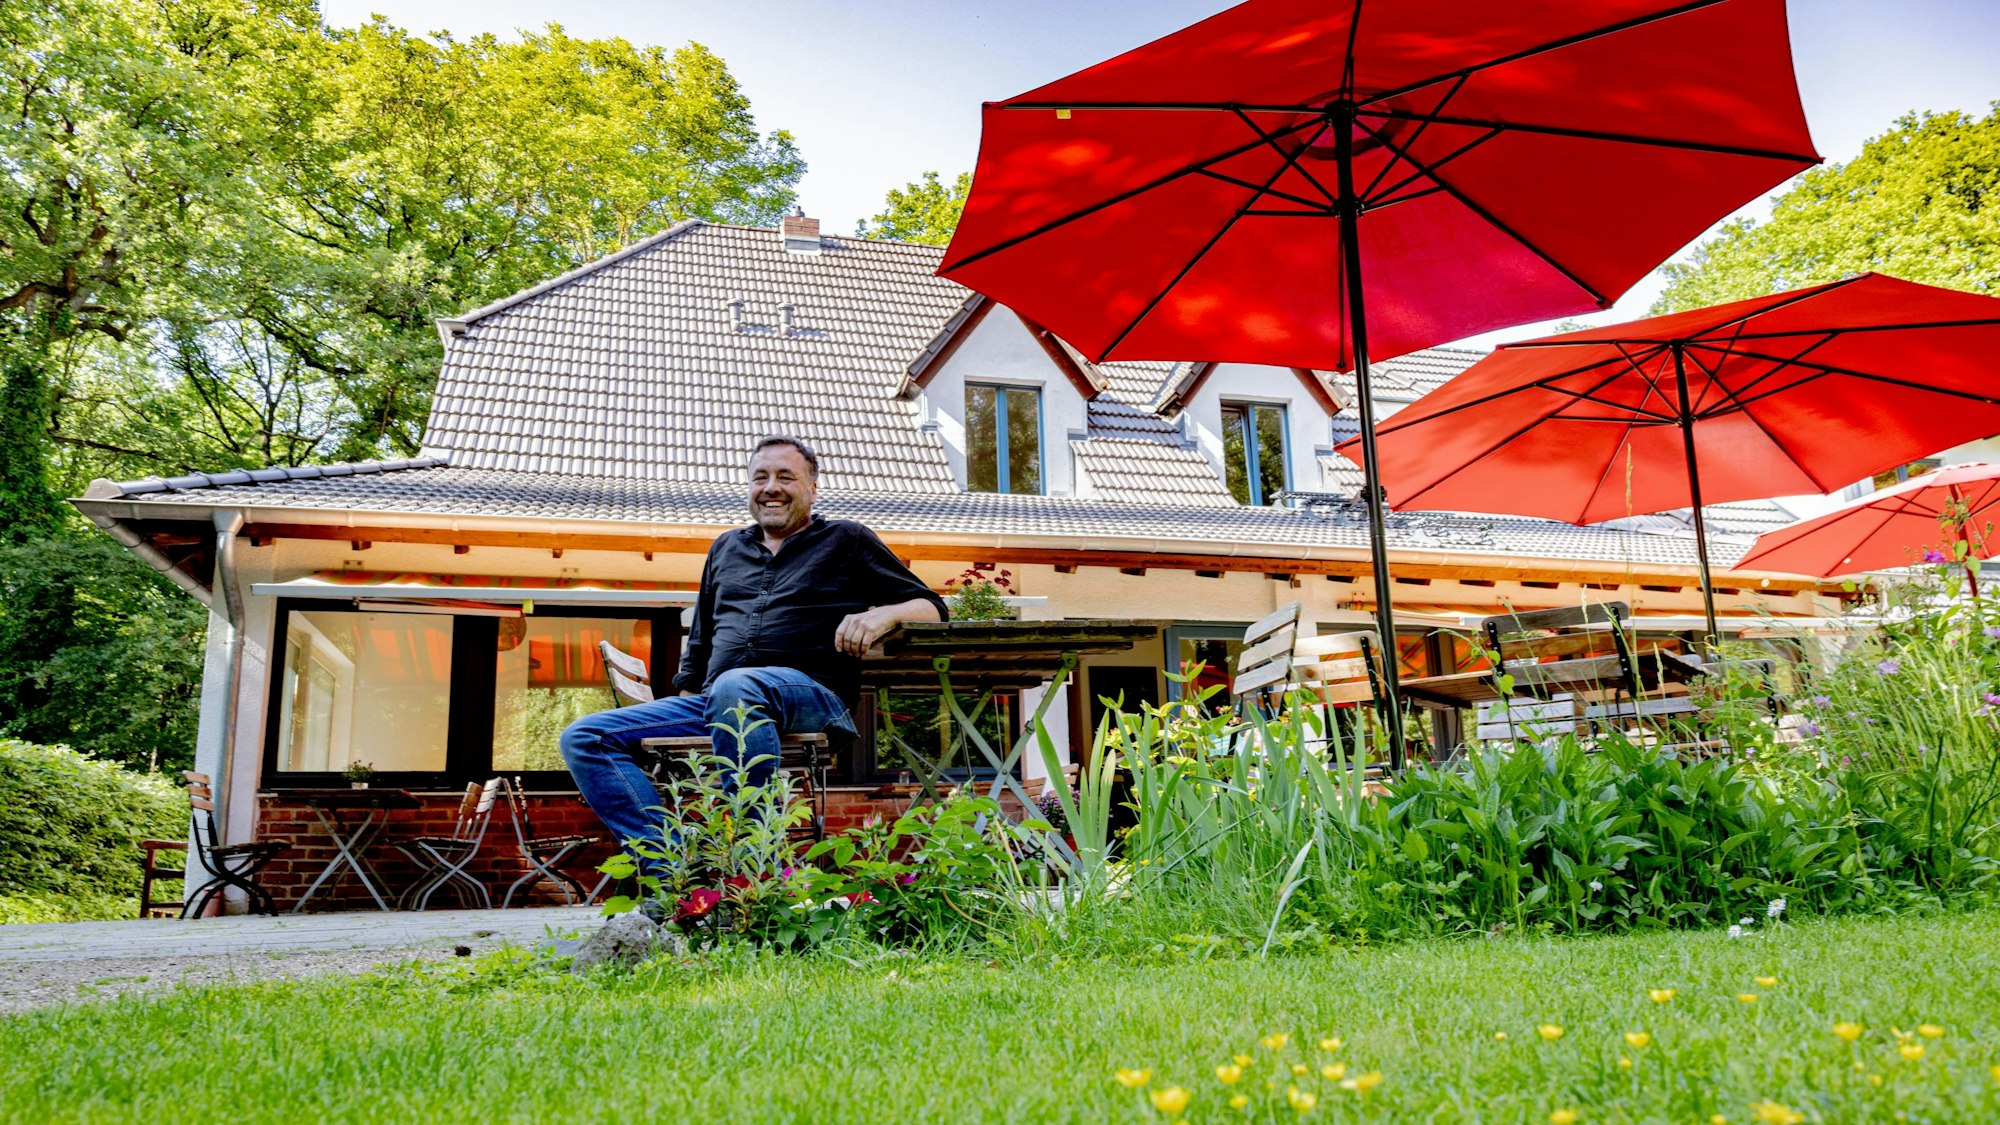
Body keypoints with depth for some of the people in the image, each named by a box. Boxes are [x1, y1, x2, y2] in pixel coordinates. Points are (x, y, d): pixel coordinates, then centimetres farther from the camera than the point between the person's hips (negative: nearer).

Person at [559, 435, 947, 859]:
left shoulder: (847, 541, 16)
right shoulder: (726, 547, 30)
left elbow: (932, 607, 12)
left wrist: (884, 614, -9)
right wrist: (684, 704, 23)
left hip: (811, 696, -6)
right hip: (714, 703, 6)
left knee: (734, 687, -40)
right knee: (584, 738, -12)